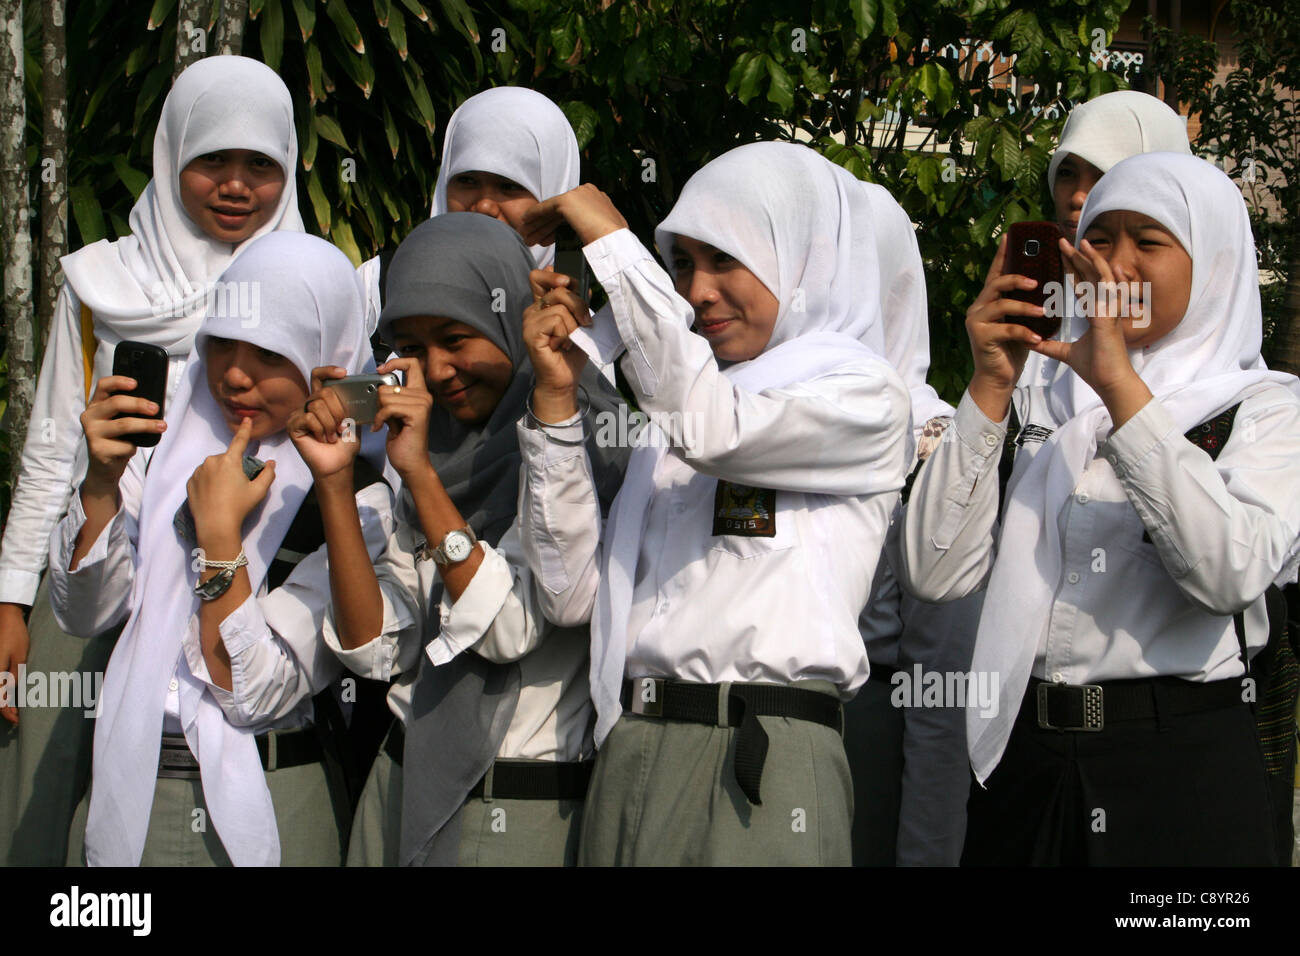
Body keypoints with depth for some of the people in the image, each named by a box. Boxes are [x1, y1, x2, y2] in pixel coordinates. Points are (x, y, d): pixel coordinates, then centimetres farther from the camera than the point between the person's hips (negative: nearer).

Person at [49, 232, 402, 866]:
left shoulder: (356, 499, -13)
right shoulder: (173, 439, 0)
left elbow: (258, 693, -17)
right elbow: (84, 613, -1)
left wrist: (219, 536, -22)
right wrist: (102, 479, -14)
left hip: (269, 806, -4)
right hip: (130, 791, 4)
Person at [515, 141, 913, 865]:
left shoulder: (866, 397, 0)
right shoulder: (674, 415, 18)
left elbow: (715, 426, -19)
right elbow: (576, 592, 11)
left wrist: (612, 241, -10)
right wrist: (556, 395, 4)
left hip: (761, 772, -5)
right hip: (630, 758, 5)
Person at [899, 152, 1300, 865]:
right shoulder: (1039, 405, 10)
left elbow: (1232, 572, -20)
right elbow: (935, 573, -3)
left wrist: (1121, 386, -22)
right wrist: (990, 388, -8)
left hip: (1181, 766, -3)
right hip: (1021, 760, 3)